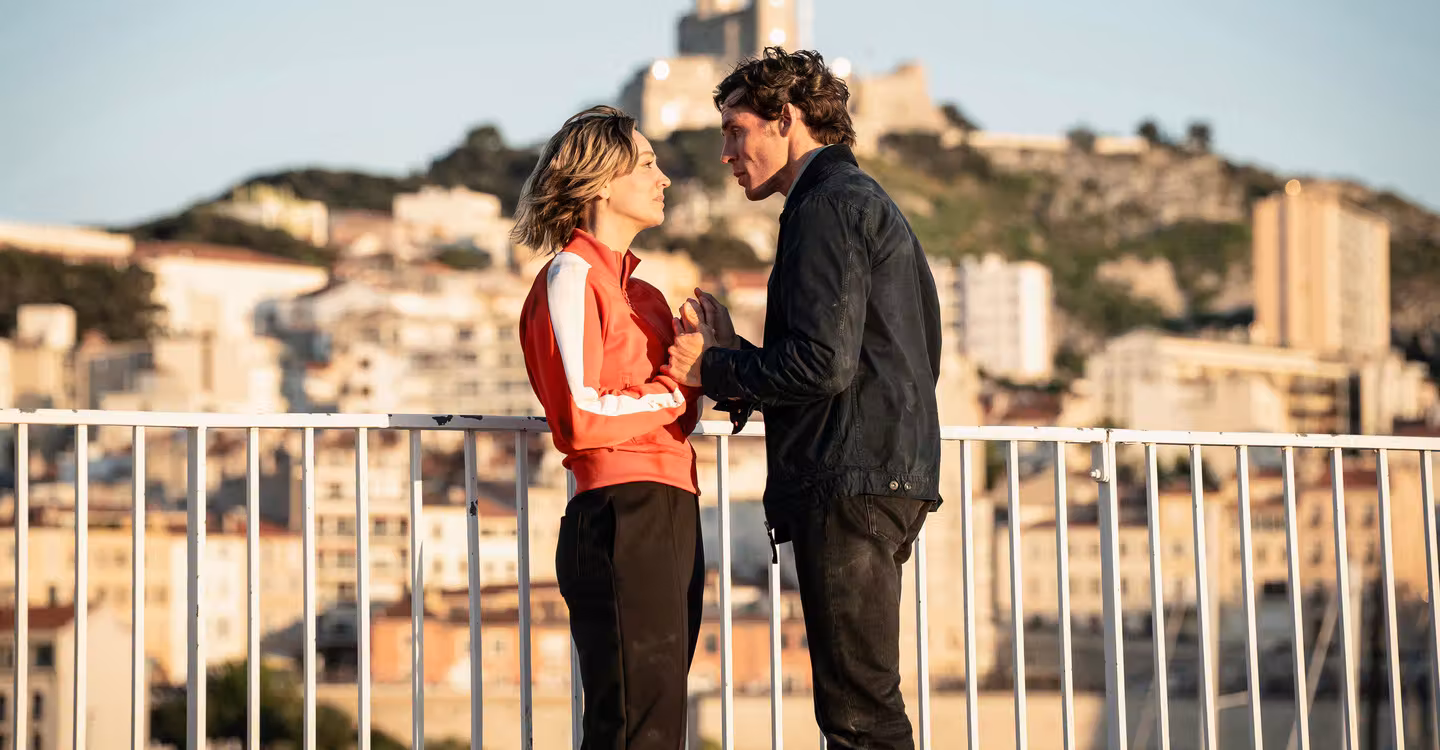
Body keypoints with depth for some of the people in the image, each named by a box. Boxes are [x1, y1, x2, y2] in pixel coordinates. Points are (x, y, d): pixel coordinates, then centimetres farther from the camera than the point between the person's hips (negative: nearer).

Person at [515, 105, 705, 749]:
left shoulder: (637, 290, 22)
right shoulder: (573, 275, -5)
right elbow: (583, 417, -14)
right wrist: (678, 387, -5)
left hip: (670, 520, 9)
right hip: (622, 517, -9)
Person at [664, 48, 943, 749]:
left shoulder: (828, 206, -8)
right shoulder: (863, 201, 24)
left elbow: (822, 363, -19)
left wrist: (712, 370, -5)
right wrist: (732, 357, 17)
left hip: (849, 482, -11)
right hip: (885, 479, 11)